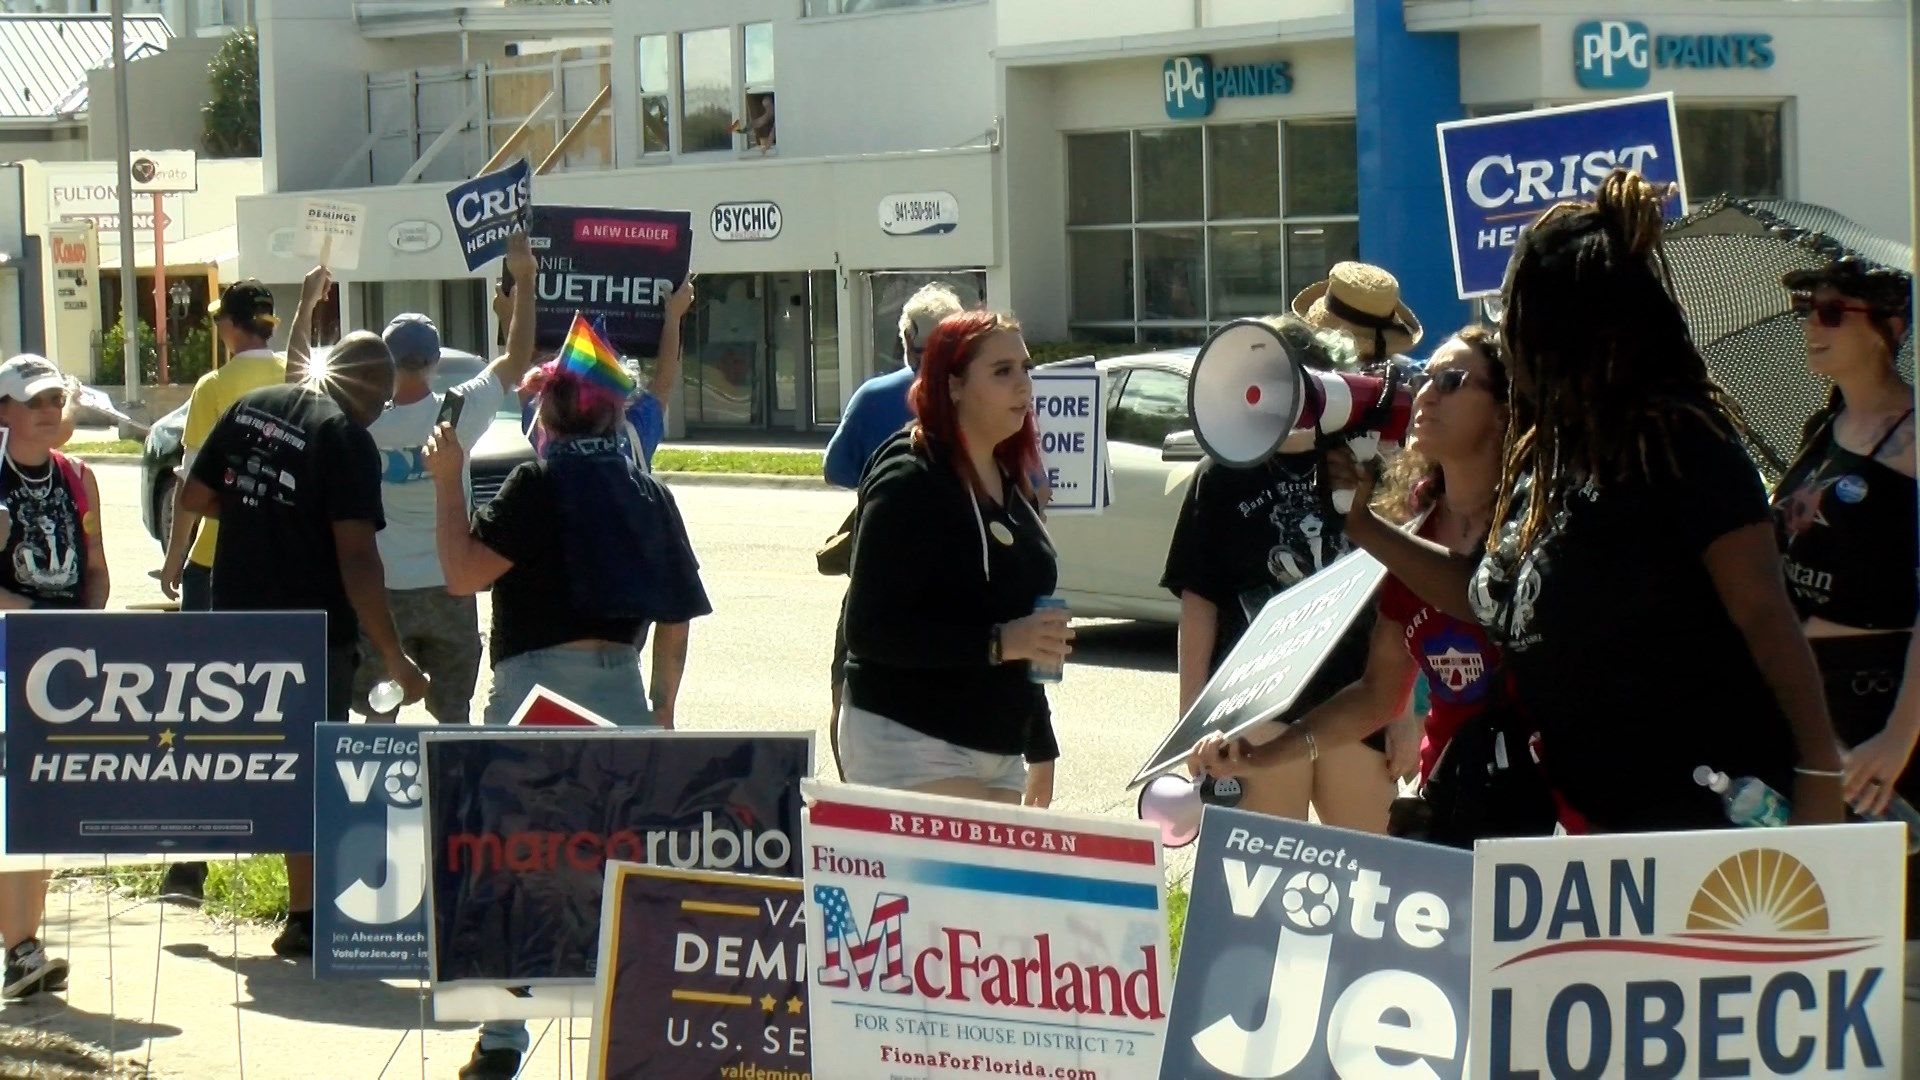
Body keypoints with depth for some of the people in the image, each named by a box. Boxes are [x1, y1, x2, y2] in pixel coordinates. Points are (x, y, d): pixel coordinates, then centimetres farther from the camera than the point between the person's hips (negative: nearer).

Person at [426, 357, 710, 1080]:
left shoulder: (539, 484, -7)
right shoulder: (648, 494, 9)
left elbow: (462, 573, -13)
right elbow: (676, 618, 10)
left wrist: (448, 481, -3)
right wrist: (662, 708, 19)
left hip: (538, 688, -5)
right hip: (623, 692, 5)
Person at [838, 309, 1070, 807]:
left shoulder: (1011, 484, 14)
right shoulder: (910, 484, -12)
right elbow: (869, 631, -20)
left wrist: (1040, 747, 23)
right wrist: (997, 643, -24)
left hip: (997, 754, 8)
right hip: (909, 744, -8)